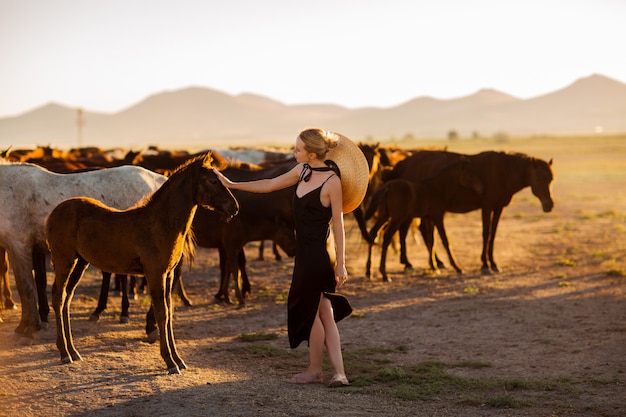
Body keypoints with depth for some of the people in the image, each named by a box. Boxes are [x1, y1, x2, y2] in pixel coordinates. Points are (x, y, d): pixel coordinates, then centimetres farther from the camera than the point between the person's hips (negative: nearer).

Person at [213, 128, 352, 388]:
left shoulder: (332, 181, -16)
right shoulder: (302, 170, 6)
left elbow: (338, 226, -15)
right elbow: (269, 185, 18)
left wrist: (340, 264, -15)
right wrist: (231, 185, 19)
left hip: (318, 254, -8)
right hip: (306, 251, 8)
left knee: (309, 310, 6)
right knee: (324, 313, 7)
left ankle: (314, 370, 22)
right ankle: (339, 373, 9)